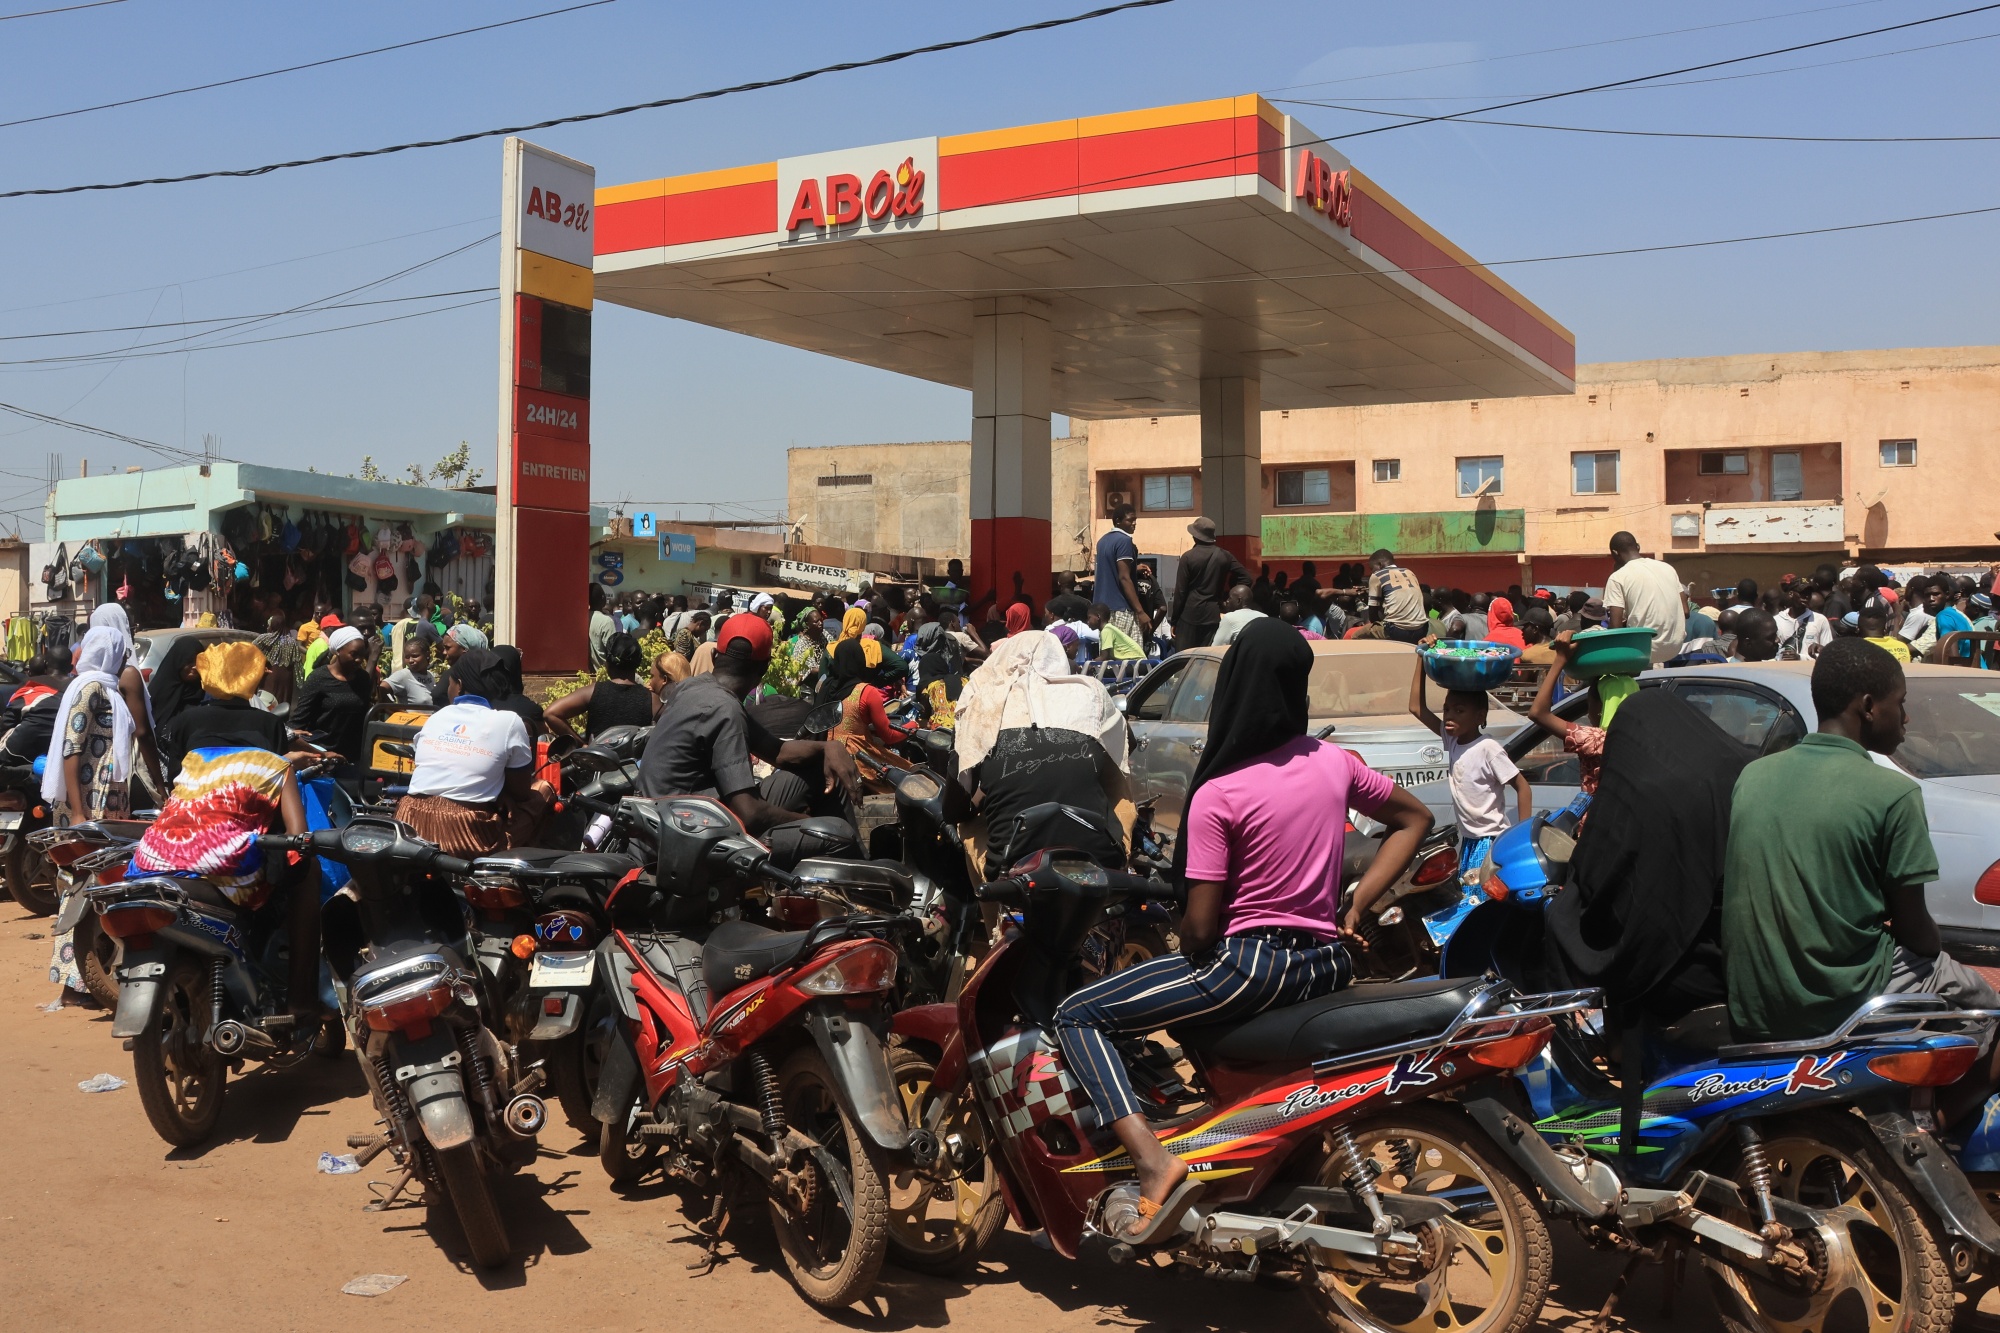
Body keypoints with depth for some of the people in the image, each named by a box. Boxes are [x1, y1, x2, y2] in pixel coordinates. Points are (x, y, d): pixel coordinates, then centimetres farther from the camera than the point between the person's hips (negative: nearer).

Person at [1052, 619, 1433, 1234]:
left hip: (1248, 965, -7)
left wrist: (1189, 953, 7)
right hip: (1326, 965, 7)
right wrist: (1355, 908, 14)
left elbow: (1200, 928, -15)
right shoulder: (1334, 763, 2)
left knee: (1076, 1016, -1)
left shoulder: (1219, 794, -16)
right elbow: (1415, 818, 18)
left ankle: (1153, 1162, -20)